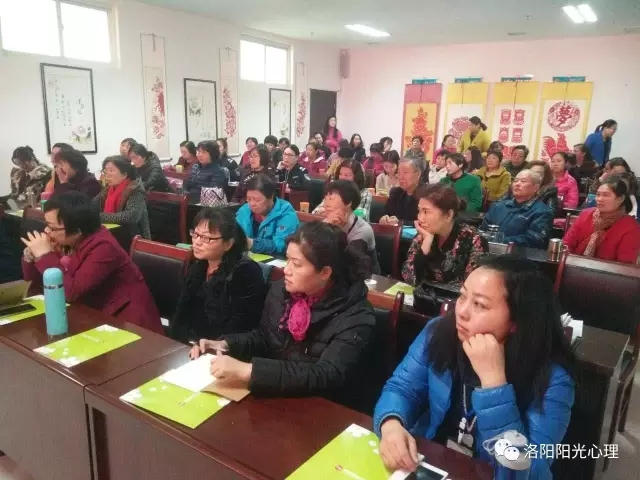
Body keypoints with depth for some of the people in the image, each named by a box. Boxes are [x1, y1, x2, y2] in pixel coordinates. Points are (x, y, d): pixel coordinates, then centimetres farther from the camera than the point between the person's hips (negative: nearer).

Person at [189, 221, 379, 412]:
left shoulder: (356, 318, -21)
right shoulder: (280, 290, -2)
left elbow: (327, 377, -32)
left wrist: (248, 370, -38)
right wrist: (226, 344, -5)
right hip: (275, 396, 6)